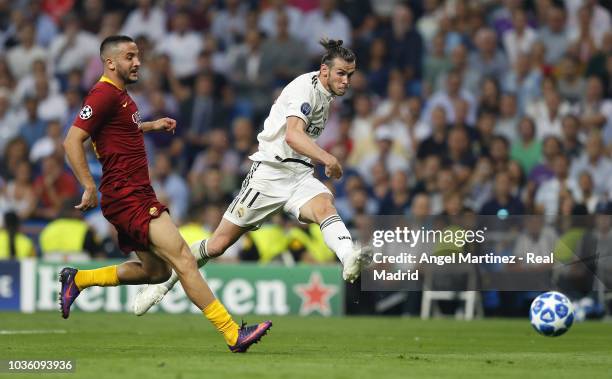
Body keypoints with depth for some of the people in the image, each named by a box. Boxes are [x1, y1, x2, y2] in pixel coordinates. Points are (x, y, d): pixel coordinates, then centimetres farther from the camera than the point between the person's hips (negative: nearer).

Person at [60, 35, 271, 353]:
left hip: (139, 196, 11)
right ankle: (233, 334, -18)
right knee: (183, 260, -15)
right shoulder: (104, 94, -13)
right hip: (127, 198, -11)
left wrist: (151, 126, 28)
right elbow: (72, 141, -18)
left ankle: (78, 280, 24)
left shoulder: (119, 95, 18)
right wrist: (89, 187, -23)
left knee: (157, 271, 17)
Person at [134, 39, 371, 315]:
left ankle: (350, 259, -59)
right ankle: (164, 283, 19)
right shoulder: (305, 88, -16)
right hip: (270, 172, -6)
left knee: (325, 206, -30)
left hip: (300, 175, 6)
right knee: (220, 243, -1)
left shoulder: (325, 94, 12)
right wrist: (325, 157, -47)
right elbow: (292, 135, -33)